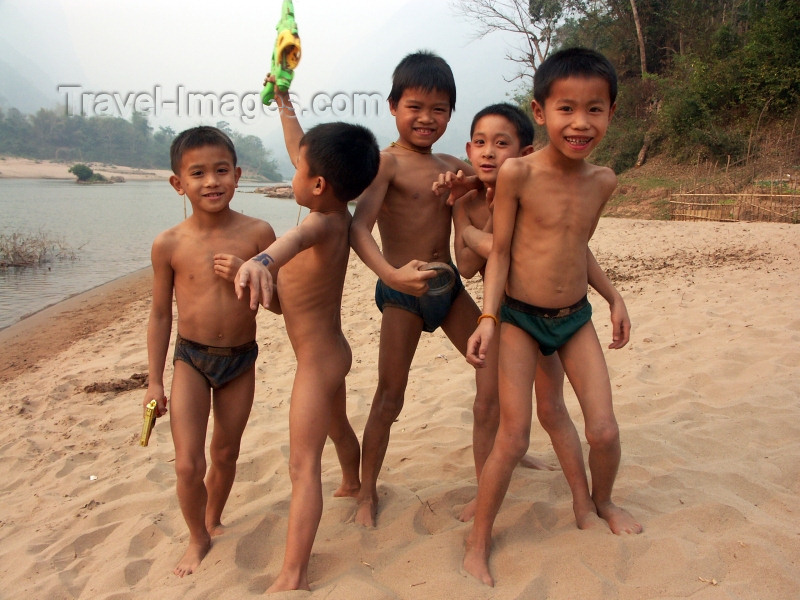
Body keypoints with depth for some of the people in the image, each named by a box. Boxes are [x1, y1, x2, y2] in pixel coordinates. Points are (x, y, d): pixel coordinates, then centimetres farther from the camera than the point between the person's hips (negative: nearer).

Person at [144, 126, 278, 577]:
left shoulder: (257, 233, -11)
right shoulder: (169, 244, -11)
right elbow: (161, 314, -1)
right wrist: (155, 381, 3)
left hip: (242, 359, 1)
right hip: (191, 358, -1)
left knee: (226, 454, 17)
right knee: (189, 463, -4)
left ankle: (213, 520, 44)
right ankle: (199, 540, 24)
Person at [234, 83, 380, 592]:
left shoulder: (327, 223, -29)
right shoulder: (336, 210, -1)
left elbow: (299, 236, -56)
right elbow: (301, 151, 15)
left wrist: (262, 259, -76)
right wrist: (284, 104, 23)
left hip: (318, 359, -10)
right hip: (330, 350, 10)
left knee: (304, 465, -7)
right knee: (337, 427, 33)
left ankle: (292, 578, -2)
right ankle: (354, 483, 60)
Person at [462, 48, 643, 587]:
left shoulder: (603, 181, -2)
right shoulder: (518, 173, -16)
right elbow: (500, 249, -11)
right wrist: (489, 316, -18)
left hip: (576, 316, 4)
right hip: (520, 319, -4)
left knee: (604, 429, 5)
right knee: (513, 437, -5)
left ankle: (603, 502, 38)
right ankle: (478, 544, 15)